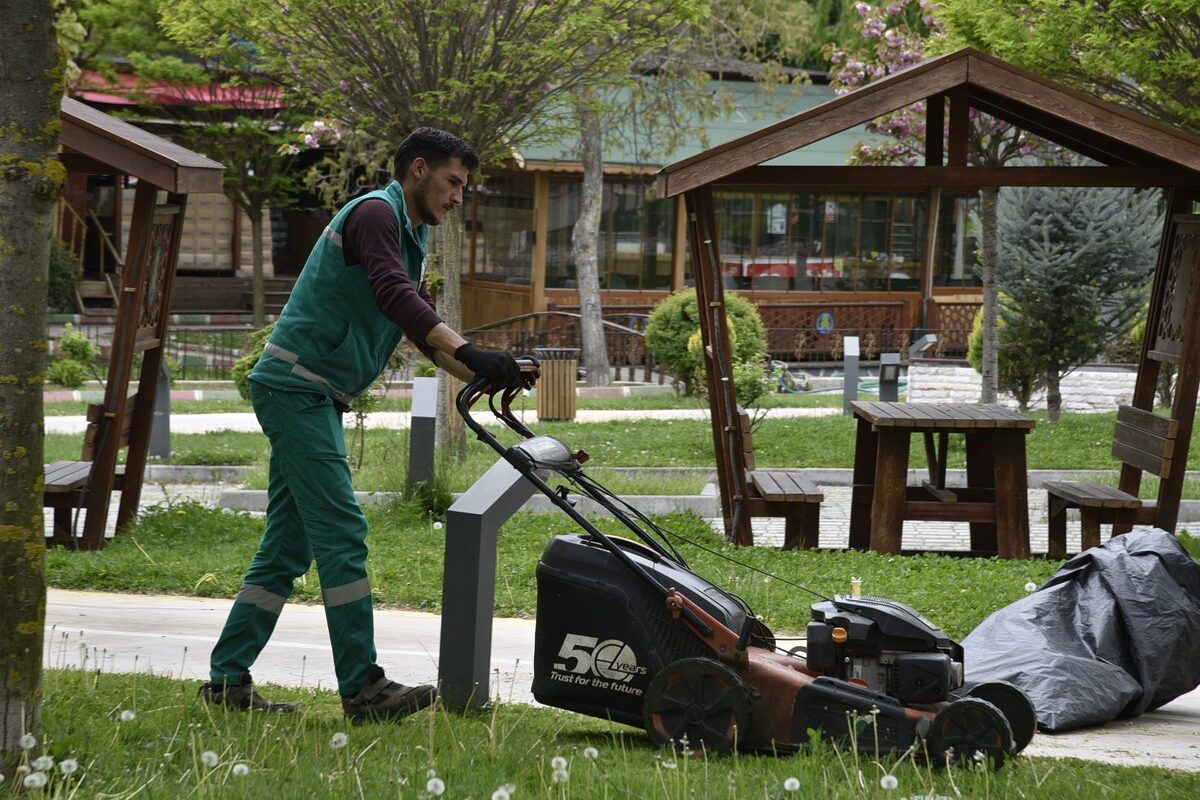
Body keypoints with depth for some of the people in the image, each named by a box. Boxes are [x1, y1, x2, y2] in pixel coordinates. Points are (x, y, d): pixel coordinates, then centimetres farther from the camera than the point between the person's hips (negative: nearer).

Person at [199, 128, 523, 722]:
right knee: (341, 533, -13)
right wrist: (470, 354, -37)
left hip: (316, 399, 10)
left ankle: (227, 678, 13)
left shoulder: (409, 238, 20)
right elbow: (393, 295, -28)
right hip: (294, 387, -10)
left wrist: (483, 378, 6)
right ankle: (362, 688, -14)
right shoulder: (376, 214, -12)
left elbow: (424, 331, 21)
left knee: (290, 544, 10)